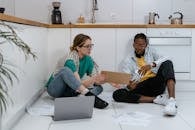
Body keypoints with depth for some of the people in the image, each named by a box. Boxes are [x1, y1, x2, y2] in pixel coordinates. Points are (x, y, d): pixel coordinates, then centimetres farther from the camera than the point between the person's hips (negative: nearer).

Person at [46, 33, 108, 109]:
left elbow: (94, 79, -7)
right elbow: (78, 83, -29)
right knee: (66, 70, -36)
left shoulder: (88, 59, -2)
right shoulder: (70, 60, -23)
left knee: (99, 87, -13)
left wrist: (99, 80, -28)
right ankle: (89, 94, -49)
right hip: (54, 89, -6)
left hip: (69, 90, 6)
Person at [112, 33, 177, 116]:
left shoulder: (150, 51, 15)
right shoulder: (128, 61, 8)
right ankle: (156, 99, -30)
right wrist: (129, 87, -28)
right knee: (117, 94, -25)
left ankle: (172, 101, -43)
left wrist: (152, 65, -22)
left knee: (168, 63, -24)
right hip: (141, 87, 0)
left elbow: (165, 59, -3)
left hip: (156, 84, 0)